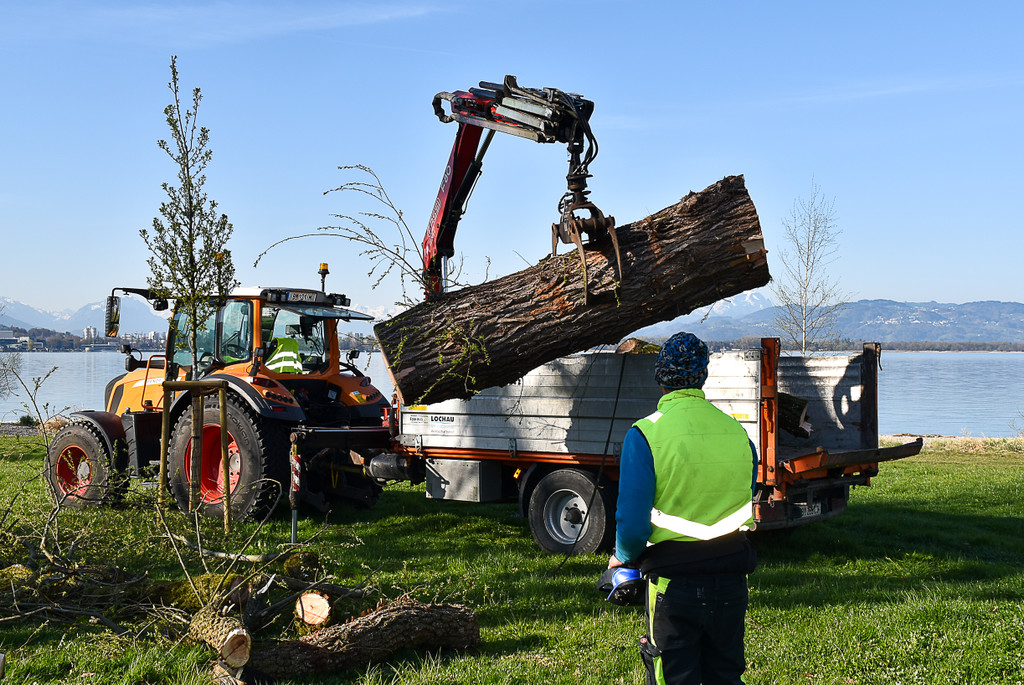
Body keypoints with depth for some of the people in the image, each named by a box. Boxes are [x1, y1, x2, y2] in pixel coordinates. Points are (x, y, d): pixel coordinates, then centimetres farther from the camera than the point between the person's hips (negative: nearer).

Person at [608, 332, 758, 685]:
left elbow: (633, 521, -14)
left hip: (674, 584, -4)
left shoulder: (645, 434, -13)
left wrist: (624, 557, 6)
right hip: (731, 579, 5)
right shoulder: (737, 432, 3)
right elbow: (746, 508, 12)